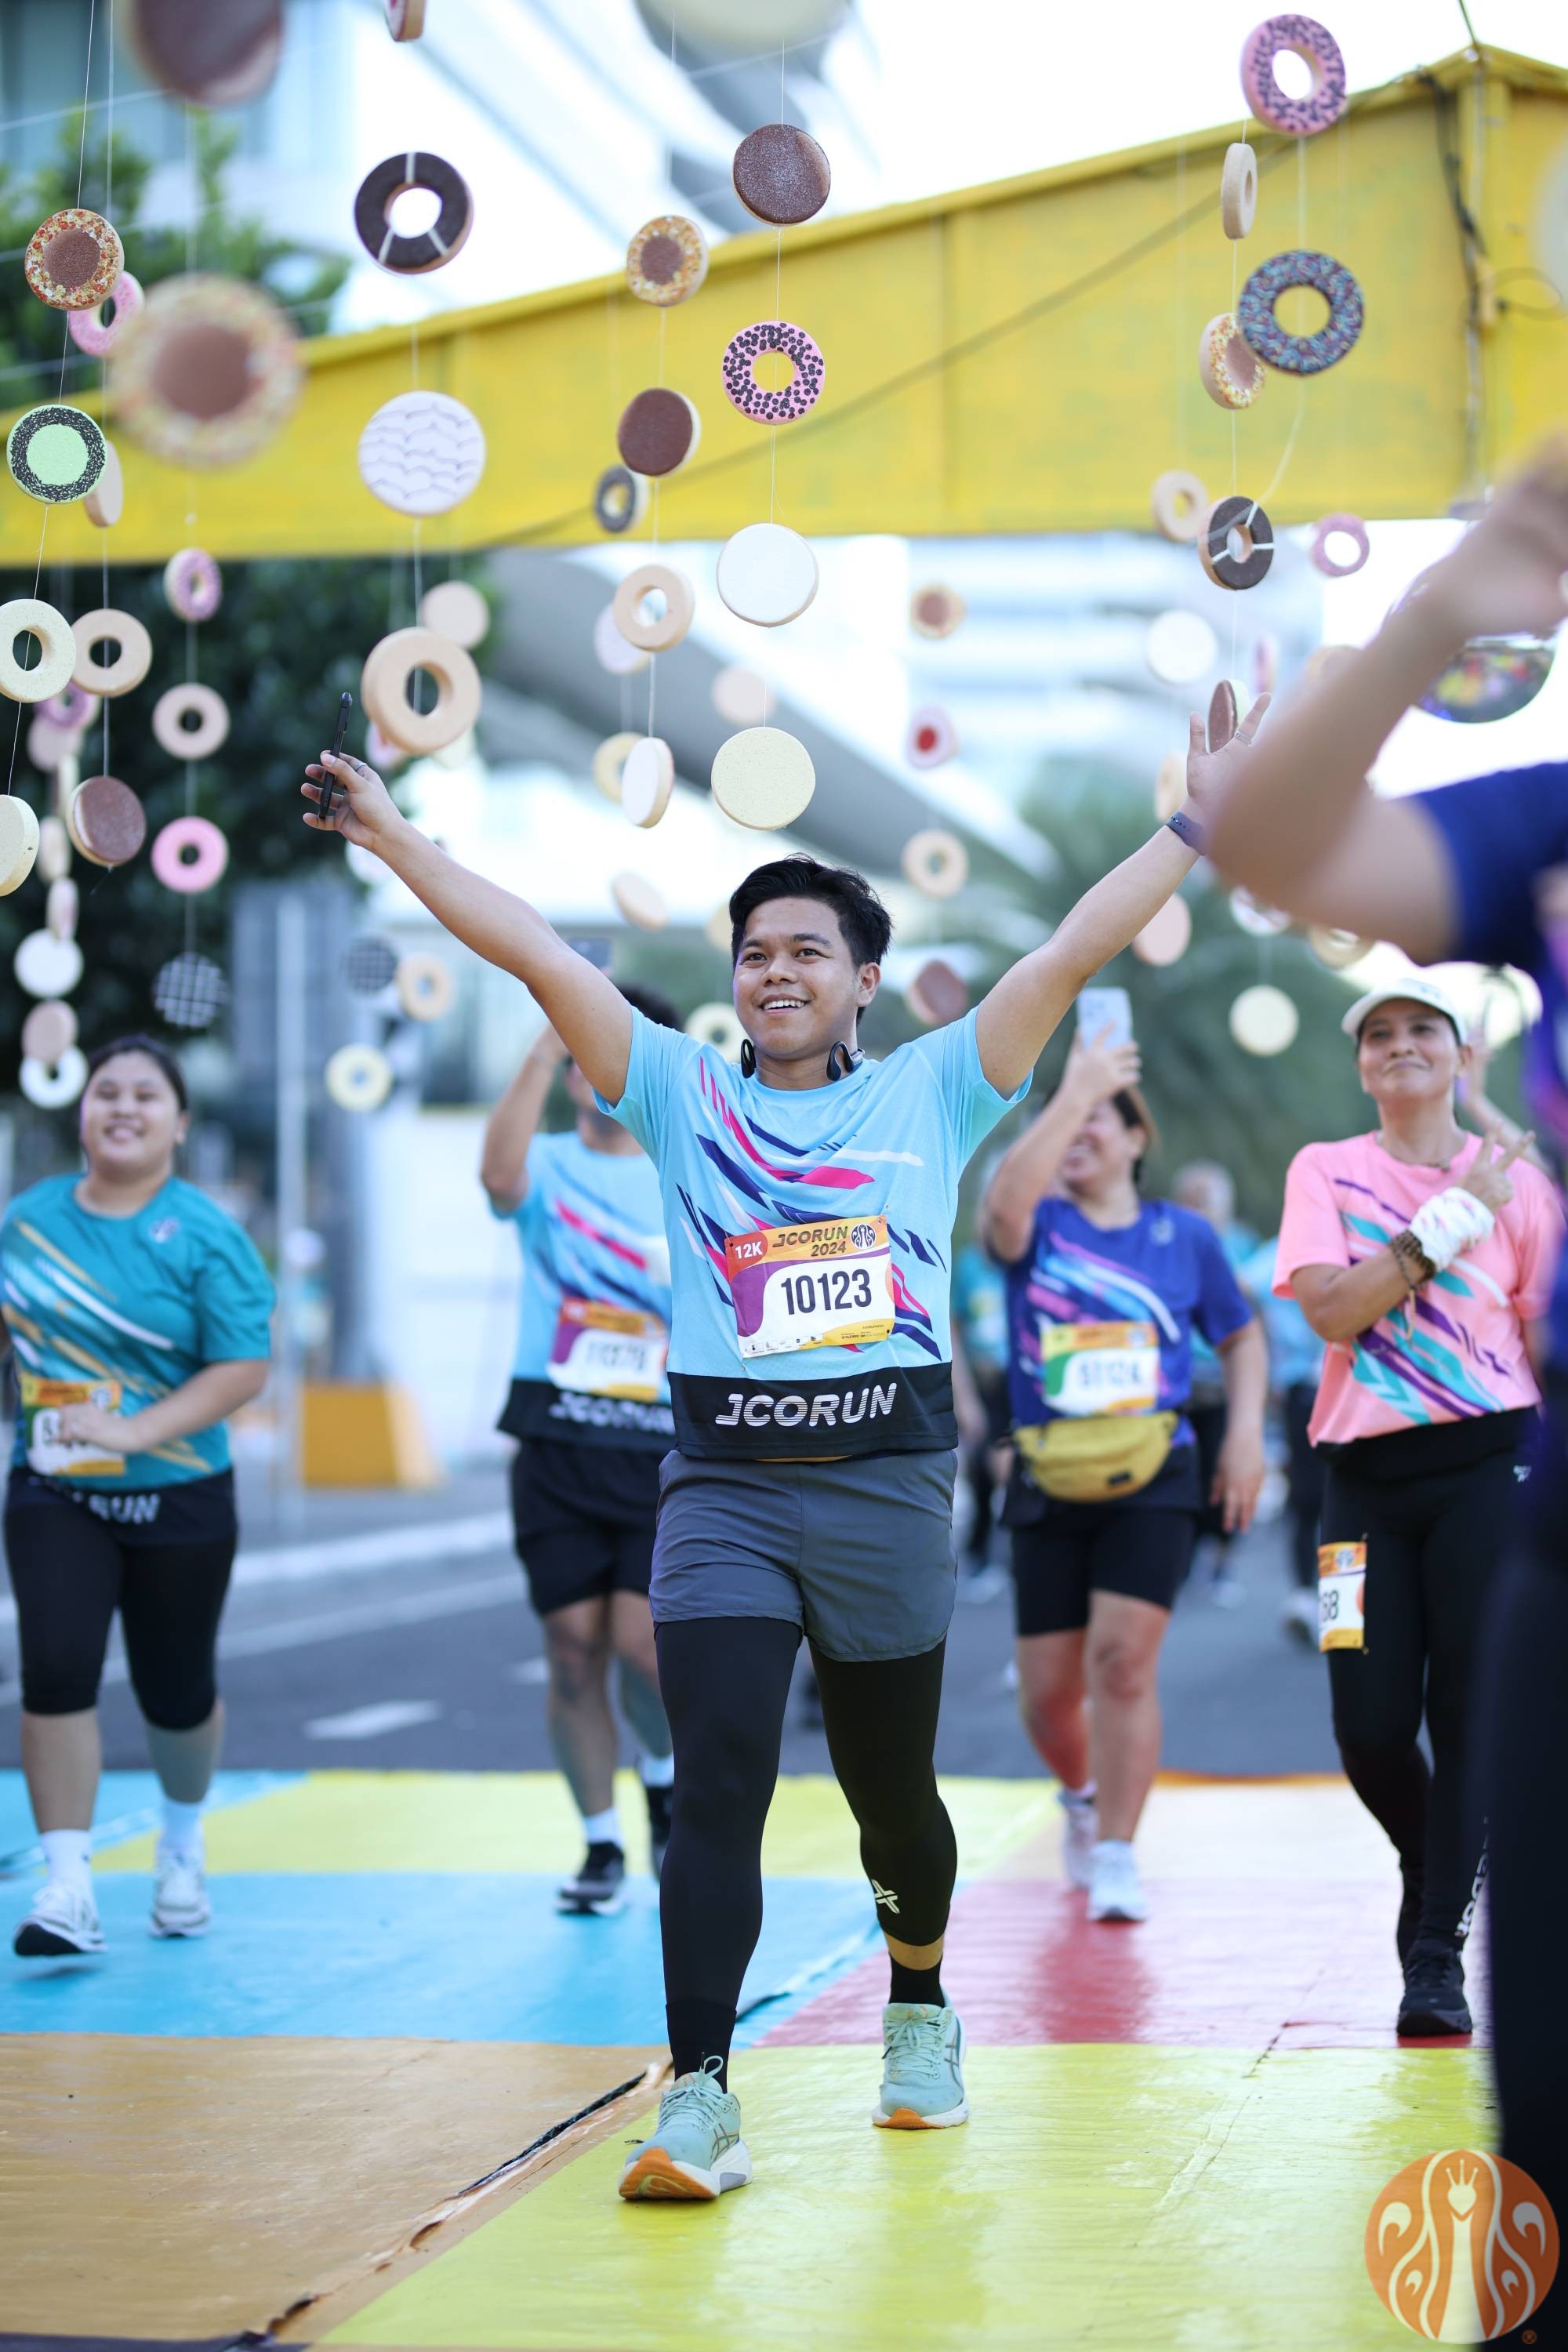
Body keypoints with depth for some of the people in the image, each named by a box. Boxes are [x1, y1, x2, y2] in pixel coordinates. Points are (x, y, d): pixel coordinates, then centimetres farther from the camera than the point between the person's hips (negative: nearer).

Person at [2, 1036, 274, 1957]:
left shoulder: (205, 1235, -10)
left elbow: (245, 1368, -15)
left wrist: (131, 1432, -23)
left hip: (178, 1501, -2)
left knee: (177, 1689, 10)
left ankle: (183, 1842, 40)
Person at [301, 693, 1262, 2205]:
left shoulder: (931, 1092, 8)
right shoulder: (684, 1095, 9)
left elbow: (1070, 955, 2)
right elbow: (538, 955, 3)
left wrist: (1193, 827, -3)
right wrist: (395, 841, -2)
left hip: (889, 1479, 0)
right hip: (723, 1484, 0)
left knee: (890, 1787, 12)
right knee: (716, 1783, -14)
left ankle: (918, 2004, 40)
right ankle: (698, 2102, -15)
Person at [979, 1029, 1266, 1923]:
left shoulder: (1186, 1234, 6)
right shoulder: (1040, 1226, 2)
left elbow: (1242, 1337, 17)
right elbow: (1003, 1205, -23)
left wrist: (1246, 1430, 3)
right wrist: (1071, 1092, -25)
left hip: (1154, 1483, -1)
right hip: (1051, 1487, 1)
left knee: (1123, 1657, -15)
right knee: (1047, 1689, 4)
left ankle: (1116, 1855, -6)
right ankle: (1083, 1792, 37)